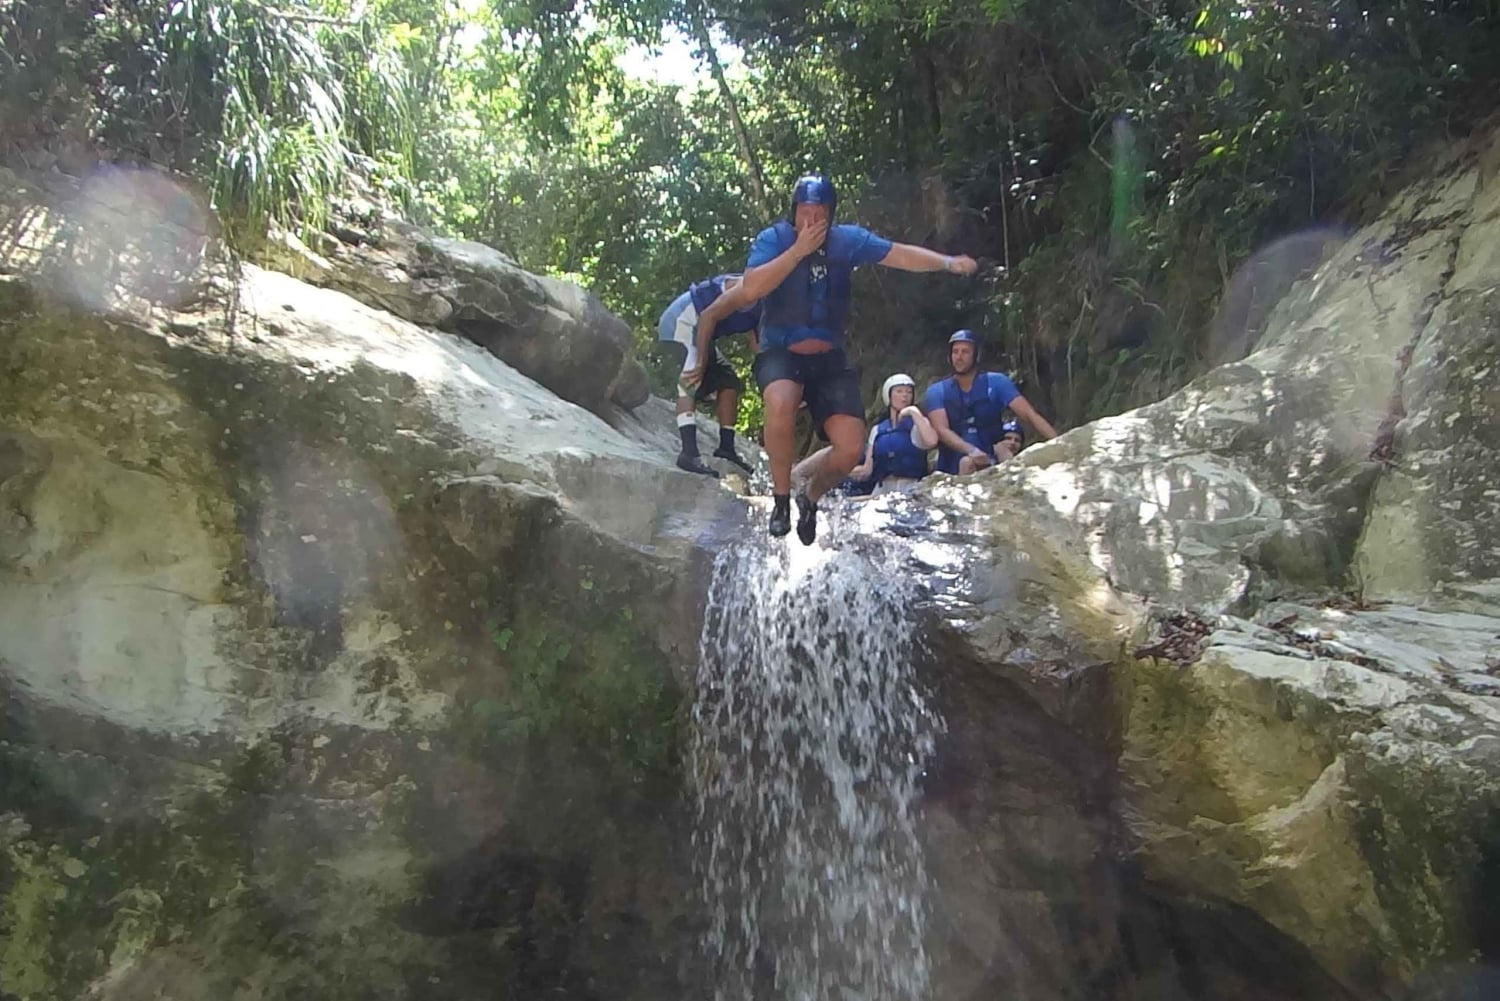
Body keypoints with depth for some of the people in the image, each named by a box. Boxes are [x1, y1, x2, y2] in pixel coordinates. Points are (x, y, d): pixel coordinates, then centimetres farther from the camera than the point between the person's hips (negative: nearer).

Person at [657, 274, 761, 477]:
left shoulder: (762, 307, 12)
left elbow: (757, 347, 16)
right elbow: (709, 316, -24)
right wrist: (701, 362, -25)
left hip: (699, 328, 11)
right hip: (683, 320, -11)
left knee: (729, 382, 8)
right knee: (690, 382, -23)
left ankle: (726, 447, 9)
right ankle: (689, 453, -33)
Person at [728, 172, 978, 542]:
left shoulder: (847, 239, 1)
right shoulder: (774, 238, -6)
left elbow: (900, 254, -5)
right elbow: (751, 288, -20)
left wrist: (948, 262, -21)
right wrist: (799, 249, -23)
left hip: (828, 358, 3)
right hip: (780, 352, -3)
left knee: (850, 447, -13)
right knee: (782, 402, -38)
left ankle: (810, 497, 19)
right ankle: (781, 496, -17)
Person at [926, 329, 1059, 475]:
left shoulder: (996, 383, 1)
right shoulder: (937, 391, 2)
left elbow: (1030, 414, -8)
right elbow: (942, 430, -14)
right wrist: (971, 450, -34)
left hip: (991, 464, 0)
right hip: (953, 472, 0)